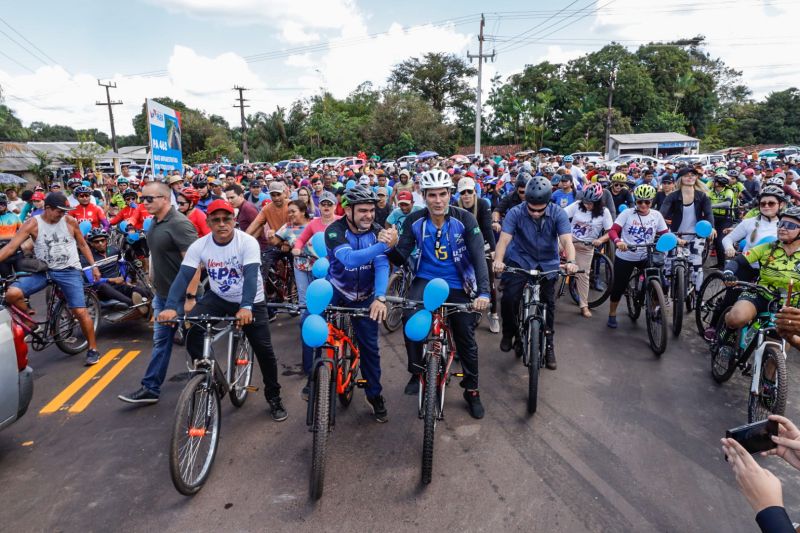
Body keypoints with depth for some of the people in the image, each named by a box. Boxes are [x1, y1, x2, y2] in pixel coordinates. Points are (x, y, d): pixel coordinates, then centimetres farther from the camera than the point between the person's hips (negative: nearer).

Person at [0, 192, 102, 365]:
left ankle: (93, 349, 8)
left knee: (80, 311, -7)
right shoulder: (32, 224, -6)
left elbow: (82, 244, 10)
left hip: (69, 271, -1)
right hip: (43, 271, 1)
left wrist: (93, 265, 6)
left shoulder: (70, 221, -2)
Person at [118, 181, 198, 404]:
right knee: (161, 341, 12)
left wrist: (190, 297, -29)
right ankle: (150, 388, 19)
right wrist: (155, 286, 19)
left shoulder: (179, 224, -21)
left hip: (181, 295, -8)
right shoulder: (155, 222, 7)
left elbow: (193, 262, -26)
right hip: (162, 293, 8)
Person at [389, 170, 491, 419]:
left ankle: (472, 390, 28)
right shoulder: (414, 221, -10)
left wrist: (484, 292, -33)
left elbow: (478, 256, -20)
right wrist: (390, 247, -34)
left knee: (466, 339, 6)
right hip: (426, 279, 0)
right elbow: (401, 258, -11)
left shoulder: (464, 219, -14)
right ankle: (417, 371, -4)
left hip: (457, 285, 0)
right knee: (410, 316, -28)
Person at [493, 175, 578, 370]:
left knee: (548, 303, 6)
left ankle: (549, 345, 25)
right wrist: (498, 260, -48)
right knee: (509, 298, -18)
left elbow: (566, 240, -27)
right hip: (520, 261, -1)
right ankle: (509, 333, 10)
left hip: (548, 264, 1)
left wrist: (571, 261, -46)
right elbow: (504, 239, -29)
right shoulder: (516, 213, -19)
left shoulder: (558, 214, -16)